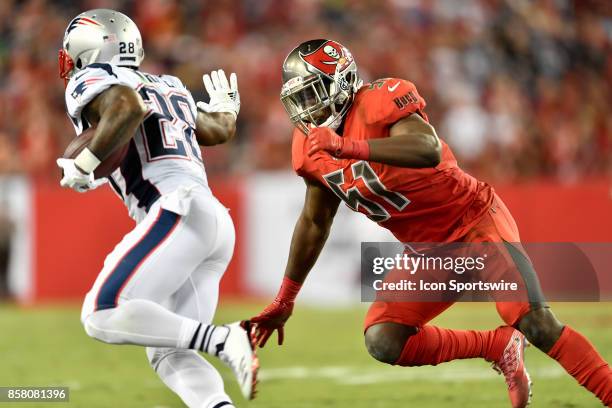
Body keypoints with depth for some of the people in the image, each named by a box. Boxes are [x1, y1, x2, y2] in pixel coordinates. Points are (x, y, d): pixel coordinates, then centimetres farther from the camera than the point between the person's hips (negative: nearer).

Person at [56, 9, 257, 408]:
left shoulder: (92, 81, 4)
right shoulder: (168, 87, 27)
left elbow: (128, 108, -19)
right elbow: (220, 130, 40)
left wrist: (85, 165, -10)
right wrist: (225, 107, 63)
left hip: (180, 211, -8)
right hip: (216, 220, 8)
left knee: (103, 316, -14)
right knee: (167, 354, 6)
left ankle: (222, 340, -22)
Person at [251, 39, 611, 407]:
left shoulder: (378, 101, -21)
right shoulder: (312, 147, 1)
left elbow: (429, 150, -41)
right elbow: (314, 222, 15)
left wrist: (348, 147, -50)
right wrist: (285, 300, 18)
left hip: (474, 220, -7)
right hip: (429, 250, 7)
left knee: (537, 325, -22)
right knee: (383, 343, -11)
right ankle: (498, 346, 3)